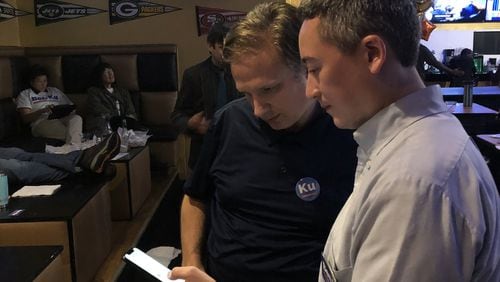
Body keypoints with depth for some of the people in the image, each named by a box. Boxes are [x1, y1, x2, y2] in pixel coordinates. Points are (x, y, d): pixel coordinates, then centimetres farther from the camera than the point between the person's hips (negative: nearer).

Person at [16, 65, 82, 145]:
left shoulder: (55, 91, 32)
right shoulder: (25, 94, 18)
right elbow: (26, 118, 3)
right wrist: (43, 110, -16)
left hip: (62, 119, 3)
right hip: (42, 122, -3)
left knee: (76, 118, -34)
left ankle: (72, 145, -58)